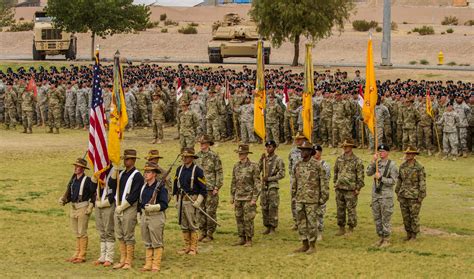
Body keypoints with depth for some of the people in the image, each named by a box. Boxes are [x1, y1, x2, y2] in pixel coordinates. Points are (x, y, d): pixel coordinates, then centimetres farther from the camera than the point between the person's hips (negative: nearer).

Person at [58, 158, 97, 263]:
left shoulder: (87, 180, -10)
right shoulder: (73, 181, 12)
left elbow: (94, 194, -11)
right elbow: (69, 195, 16)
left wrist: (91, 206, -16)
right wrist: (63, 200, -2)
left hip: (83, 208, -7)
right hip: (73, 207, 7)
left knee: (82, 233, -5)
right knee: (76, 233, 13)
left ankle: (82, 256, -1)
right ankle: (77, 254, 20)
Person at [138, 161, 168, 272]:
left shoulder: (160, 187, -11)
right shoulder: (144, 187, 11)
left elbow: (164, 204, -15)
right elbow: (140, 202, 20)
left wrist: (153, 207, -27)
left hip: (156, 217, -7)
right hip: (145, 216, 7)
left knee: (156, 243, 1)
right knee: (147, 243, 12)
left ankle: (156, 265, 6)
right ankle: (148, 264, 19)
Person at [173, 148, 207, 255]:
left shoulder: (197, 170, -7)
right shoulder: (179, 169, 11)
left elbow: (203, 188, -8)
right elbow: (175, 185, 19)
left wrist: (198, 202, -14)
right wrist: (176, 199, 15)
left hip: (191, 200, -6)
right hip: (181, 200, 6)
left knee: (193, 225, -3)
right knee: (183, 225, 9)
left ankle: (193, 248, 3)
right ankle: (187, 246, 16)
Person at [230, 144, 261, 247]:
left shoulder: (253, 166, -8)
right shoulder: (236, 166, 10)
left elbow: (257, 183, -9)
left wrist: (254, 198, -13)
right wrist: (232, 196, 14)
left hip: (248, 198, -6)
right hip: (238, 197, 6)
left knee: (248, 219, -4)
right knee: (239, 218, 7)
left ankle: (249, 240, 3)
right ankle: (241, 238, 16)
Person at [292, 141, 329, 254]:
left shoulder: (317, 165, -10)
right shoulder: (298, 165, 7)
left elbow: (324, 182, -7)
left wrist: (323, 198, -9)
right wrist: (294, 195, 16)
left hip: (312, 199, -6)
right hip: (300, 199, 6)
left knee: (311, 222, -2)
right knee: (301, 222, 8)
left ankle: (312, 246, 6)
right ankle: (305, 245, 16)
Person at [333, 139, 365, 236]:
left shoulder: (357, 161, -6)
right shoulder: (339, 159, 10)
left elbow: (360, 176, -5)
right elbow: (336, 172, 22)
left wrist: (358, 188, -9)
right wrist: (335, 183, 16)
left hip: (350, 189, -5)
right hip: (339, 189, 5)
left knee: (351, 209, -2)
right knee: (340, 209, 9)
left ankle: (351, 229, 7)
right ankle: (341, 228, 18)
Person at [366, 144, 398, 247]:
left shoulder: (392, 165, -8)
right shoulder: (377, 163, 9)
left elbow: (393, 181, -11)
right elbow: (369, 173, -3)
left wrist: (381, 178, -18)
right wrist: (373, 161, -11)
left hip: (386, 196, -6)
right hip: (375, 194, 6)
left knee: (386, 219, -2)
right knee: (377, 218, 11)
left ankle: (387, 240, 5)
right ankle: (381, 237, 21)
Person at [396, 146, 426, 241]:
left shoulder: (419, 167, -13)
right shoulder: (403, 166, 3)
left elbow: (422, 183, -12)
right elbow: (399, 180, 11)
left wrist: (421, 197, -14)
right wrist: (398, 194, 10)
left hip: (414, 196, -5)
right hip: (404, 196, 5)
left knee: (414, 216, 1)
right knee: (405, 216, 9)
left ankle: (414, 236, 12)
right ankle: (409, 234, 21)